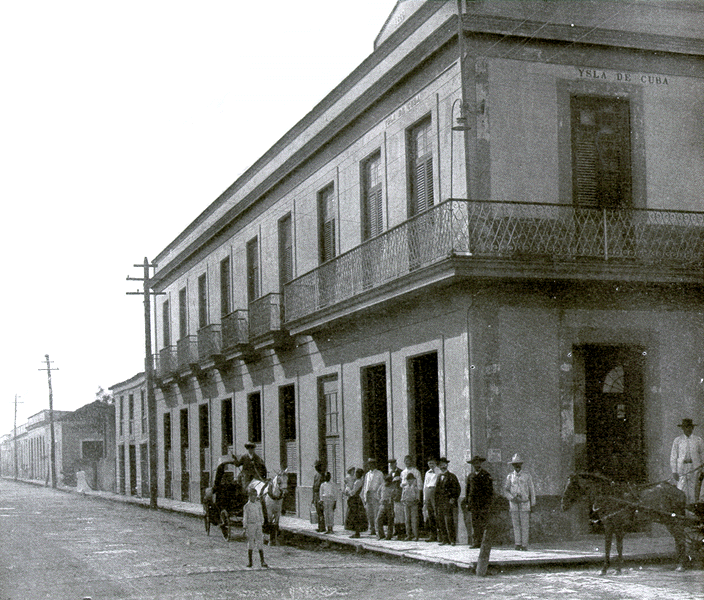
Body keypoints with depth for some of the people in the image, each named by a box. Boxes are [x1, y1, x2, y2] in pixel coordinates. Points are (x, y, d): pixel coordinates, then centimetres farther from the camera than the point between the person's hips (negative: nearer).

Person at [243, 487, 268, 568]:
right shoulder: (247, 506, -3)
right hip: (250, 525, -3)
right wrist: (245, 527, -4)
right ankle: (250, 561, 10)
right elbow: (245, 518, -1)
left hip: (258, 525, 3)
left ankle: (262, 561, 1)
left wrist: (262, 523, 16)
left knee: (260, 542, 0)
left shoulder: (258, 504, 9)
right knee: (250, 543, 2)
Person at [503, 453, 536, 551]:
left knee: (525, 525, -4)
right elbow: (505, 490, 7)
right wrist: (513, 498, -10)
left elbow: (532, 490, 8)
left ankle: (524, 545, 0)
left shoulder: (527, 476, 4)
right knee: (516, 524, 1)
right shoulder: (510, 476, 7)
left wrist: (533, 504, 5)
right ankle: (517, 544, 6)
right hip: (513, 504, 1)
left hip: (525, 503, -1)